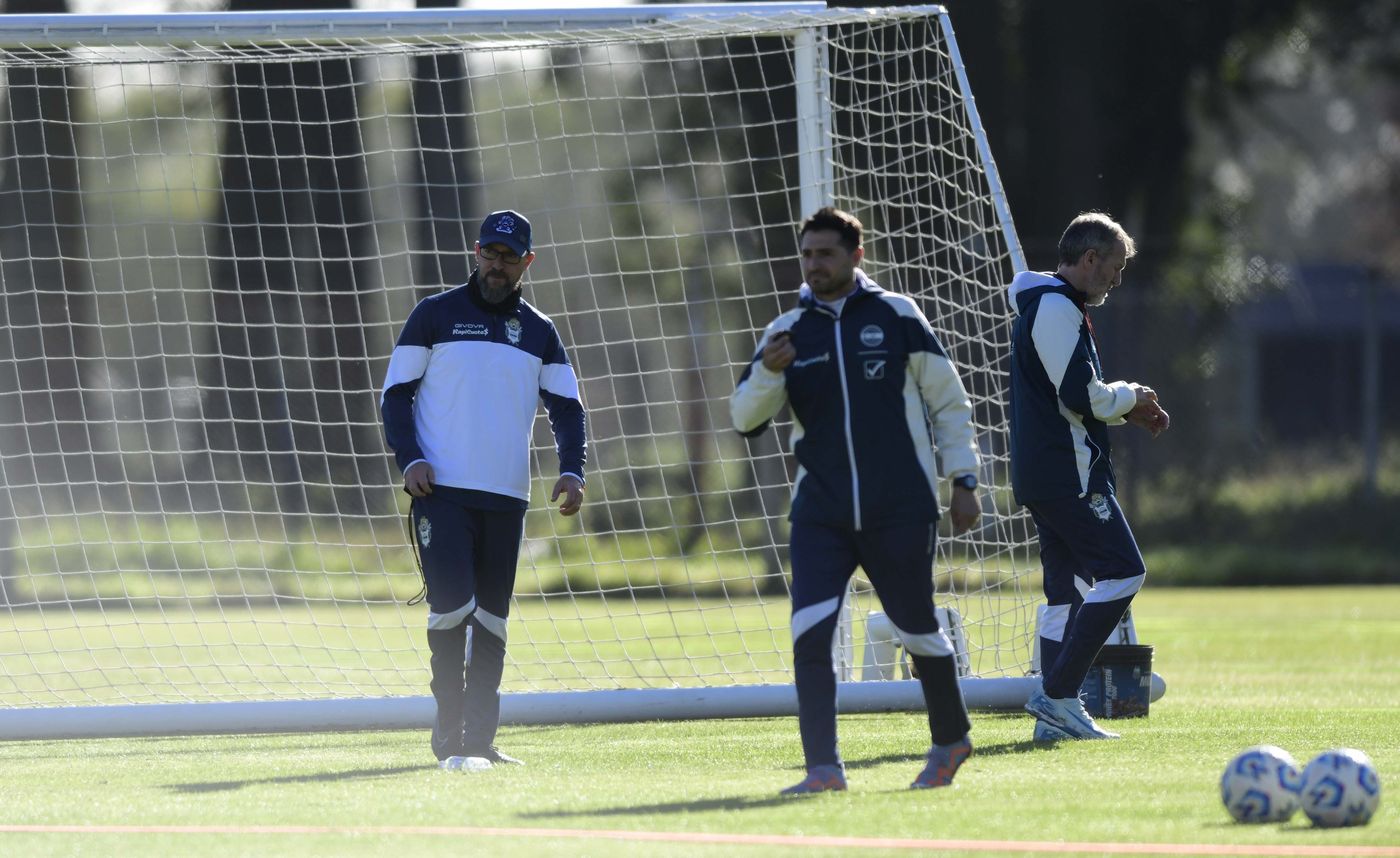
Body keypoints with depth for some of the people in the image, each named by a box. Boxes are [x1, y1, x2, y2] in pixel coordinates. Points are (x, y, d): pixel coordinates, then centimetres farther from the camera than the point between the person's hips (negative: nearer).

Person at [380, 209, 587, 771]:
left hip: (506, 497, 4)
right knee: (453, 604, -15)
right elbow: (396, 393, 2)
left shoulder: (539, 332, 14)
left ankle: (479, 741, 10)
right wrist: (409, 459, -13)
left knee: (491, 619, 5)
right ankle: (450, 739, -11)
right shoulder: (436, 315, 4)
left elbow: (566, 408, 13)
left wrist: (571, 471, -5)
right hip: (441, 489, -4)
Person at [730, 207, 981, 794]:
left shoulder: (896, 316, 0)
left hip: (901, 510, -2)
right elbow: (744, 419, 1)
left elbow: (948, 402, 6)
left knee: (918, 631, 8)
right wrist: (767, 372, -18)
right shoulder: (788, 332, 6)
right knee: (809, 633, -14)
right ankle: (824, 768, -14)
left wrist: (963, 481, 2)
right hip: (820, 513, 2)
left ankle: (951, 740, 33)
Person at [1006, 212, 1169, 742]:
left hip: (1040, 474, 11)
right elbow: (1081, 395, -20)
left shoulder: (1044, 306, 22)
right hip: (1069, 473, -11)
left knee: (1069, 588, 9)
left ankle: (1056, 713, 6)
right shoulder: (1058, 308, -12)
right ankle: (1057, 694, -15)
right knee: (1122, 572, -11)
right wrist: (1131, 397, -2)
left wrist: (1128, 412, 16)